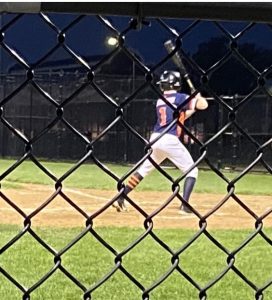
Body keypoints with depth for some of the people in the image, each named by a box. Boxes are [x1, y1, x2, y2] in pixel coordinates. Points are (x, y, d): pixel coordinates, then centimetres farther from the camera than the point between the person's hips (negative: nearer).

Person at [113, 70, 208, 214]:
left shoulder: (159, 101, 17)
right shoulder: (180, 98, -1)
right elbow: (203, 105, -7)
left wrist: (192, 108, 25)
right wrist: (198, 97, 13)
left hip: (155, 139, 6)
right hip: (170, 140, -6)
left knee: (144, 169, 20)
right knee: (192, 171, 6)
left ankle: (120, 198, 15)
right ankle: (185, 205, -8)